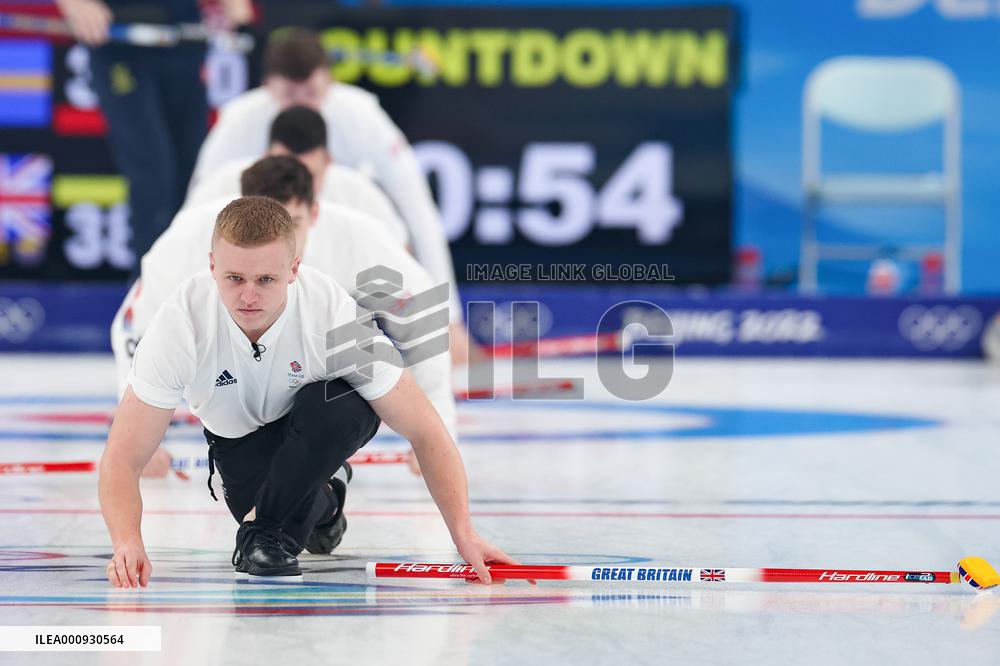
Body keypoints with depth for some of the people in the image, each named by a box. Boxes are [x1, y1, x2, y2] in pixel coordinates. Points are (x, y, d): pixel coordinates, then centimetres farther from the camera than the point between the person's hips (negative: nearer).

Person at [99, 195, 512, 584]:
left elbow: (424, 434, -27)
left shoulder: (335, 315, -34)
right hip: (237, 434, 3)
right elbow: (122, 458, -31)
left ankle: (266, 529, -15)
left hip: (323, 425, -3)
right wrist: (127, 543, -49)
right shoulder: (181, 322, -33)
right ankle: (319, 507, 17)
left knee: (335, 407, -35)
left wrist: (463, 534, -36)